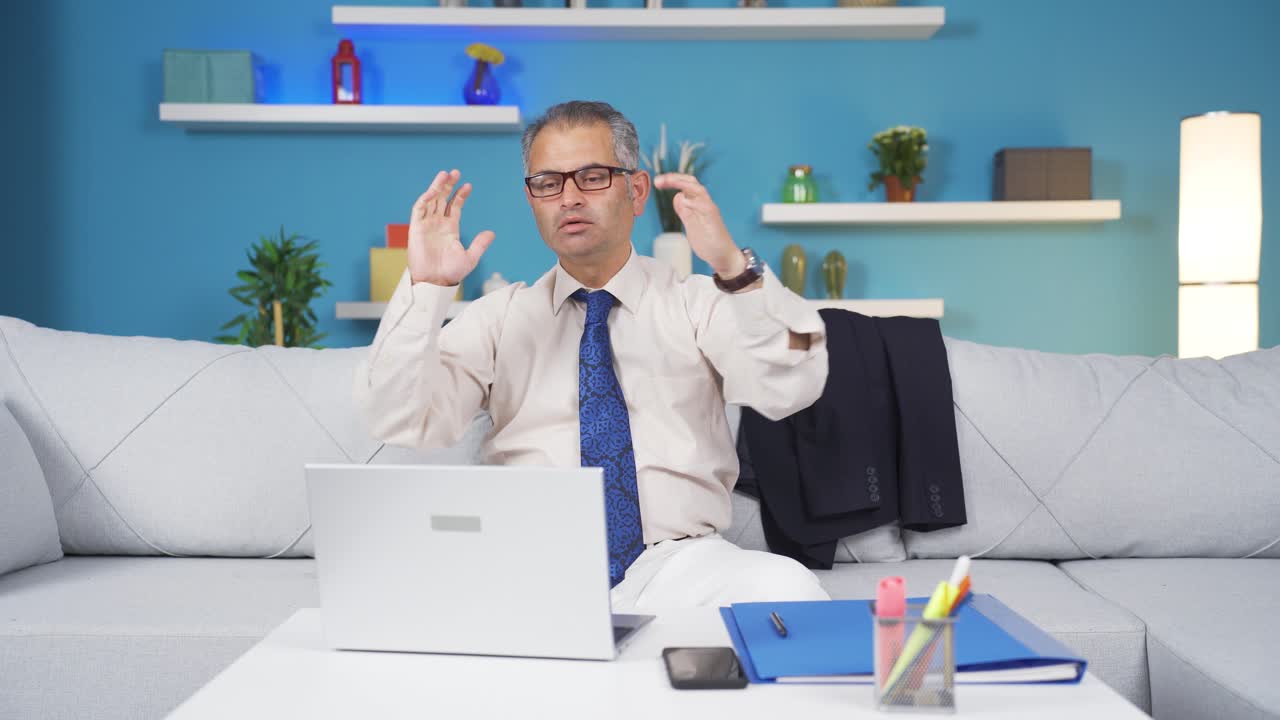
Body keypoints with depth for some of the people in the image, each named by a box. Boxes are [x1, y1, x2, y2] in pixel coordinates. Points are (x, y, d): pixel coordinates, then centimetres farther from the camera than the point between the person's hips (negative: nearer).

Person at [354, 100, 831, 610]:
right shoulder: (499, 316, 13)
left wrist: (732, 266, -24)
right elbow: (400, 423, 0)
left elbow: (789, 391, -9)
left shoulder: (699, 302, 9)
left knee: (786, 590, -32)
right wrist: (425, 287, -12)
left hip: (678, 566, -1)